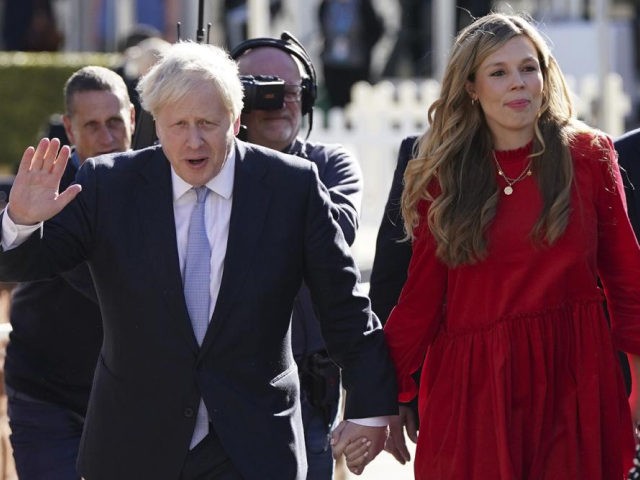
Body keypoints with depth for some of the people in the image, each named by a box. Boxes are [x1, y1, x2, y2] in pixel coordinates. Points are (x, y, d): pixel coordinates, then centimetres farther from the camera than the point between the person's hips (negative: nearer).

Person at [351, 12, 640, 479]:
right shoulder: (442, 175, 3)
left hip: (574, 382, 0)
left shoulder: (589, 156, 2)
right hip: (473, 384, 0)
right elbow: (421, 294, 5)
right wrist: (392, 397, 3)